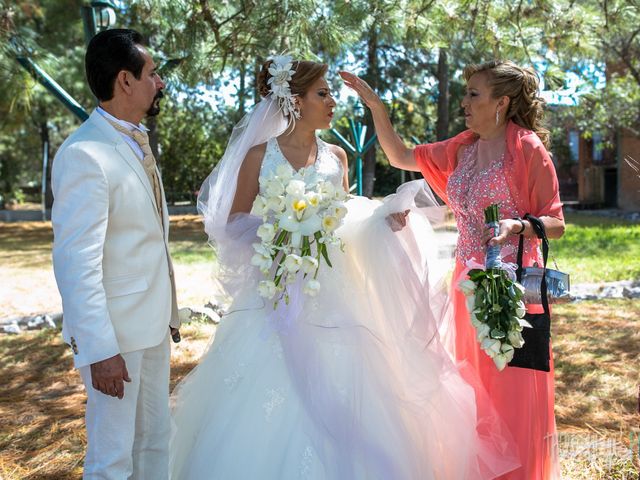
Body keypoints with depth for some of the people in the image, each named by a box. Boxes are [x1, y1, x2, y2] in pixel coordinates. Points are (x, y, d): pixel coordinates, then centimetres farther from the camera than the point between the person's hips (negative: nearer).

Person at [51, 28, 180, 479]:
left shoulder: (137, 141, 8)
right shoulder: (84, 154, -20)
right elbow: (76, 264, -22)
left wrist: (168, 309, 13)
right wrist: (99, 350, -22)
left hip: (153, 322, 8)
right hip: (116, 329, -8)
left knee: (155, 440, 19)